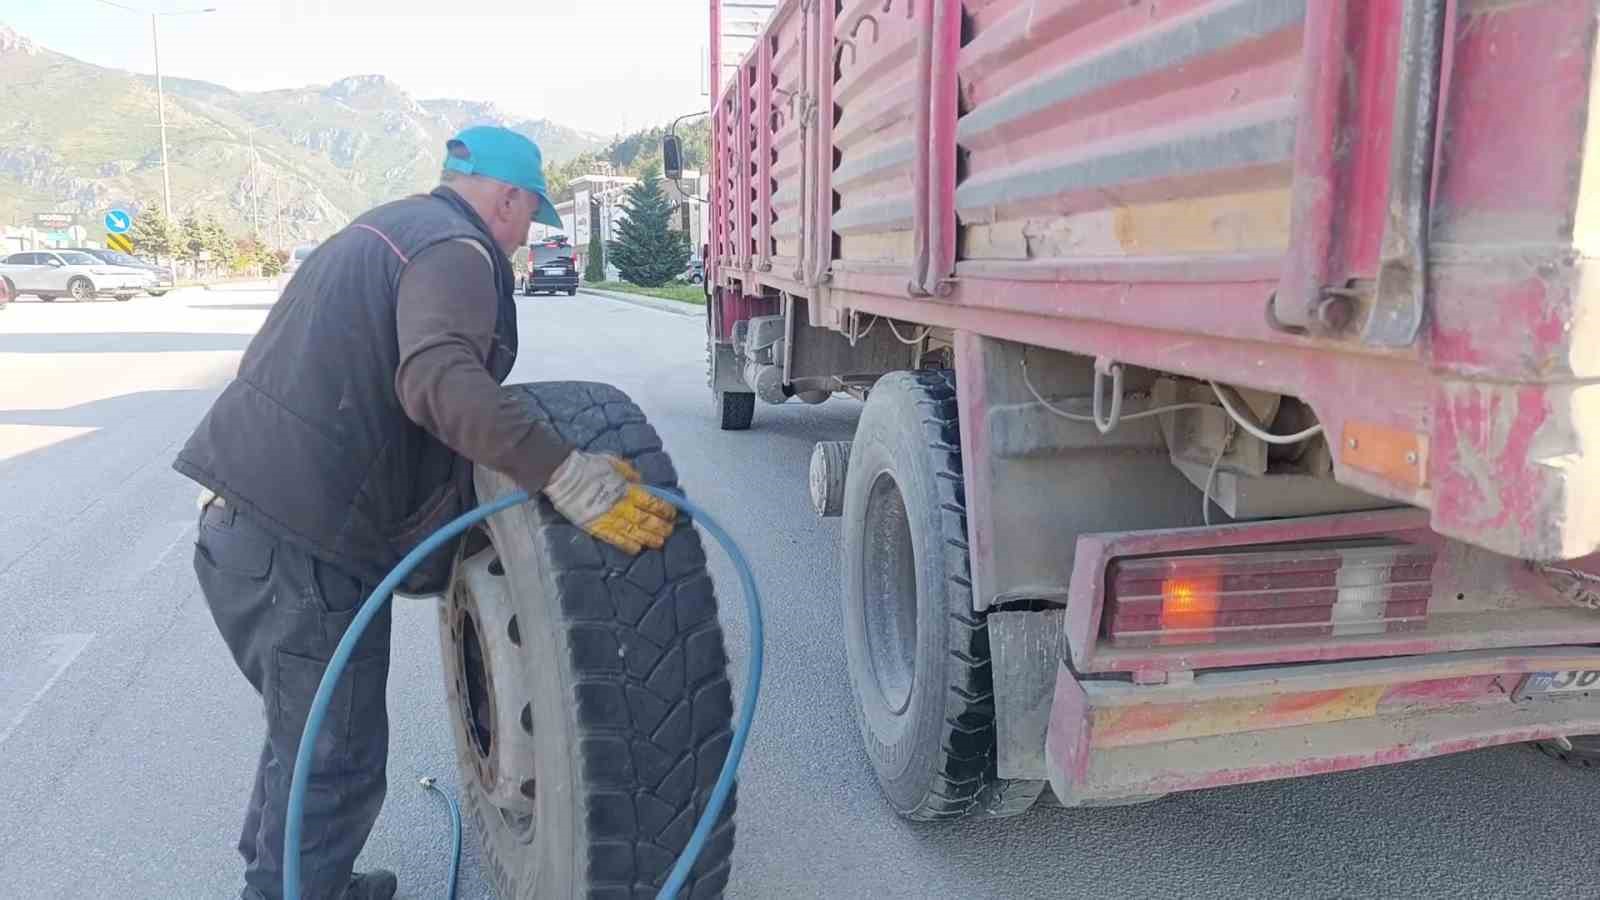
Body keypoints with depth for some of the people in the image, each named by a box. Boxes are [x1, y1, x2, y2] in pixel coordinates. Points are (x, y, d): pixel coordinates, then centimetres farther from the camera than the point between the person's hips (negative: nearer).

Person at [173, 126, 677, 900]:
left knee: (303, 733, 25)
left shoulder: (380, 230, 21)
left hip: (237, 517, 10)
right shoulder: (456, 250, -9)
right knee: (335, 765, 3)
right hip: (304, 546, -10)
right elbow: (438, 380, -30)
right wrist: (568, 476, -35)